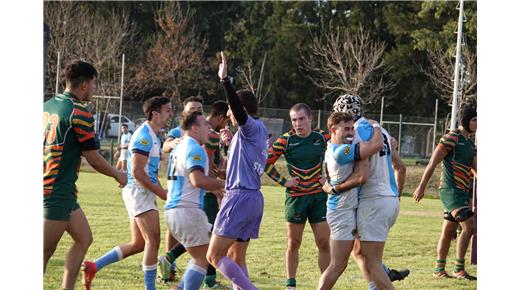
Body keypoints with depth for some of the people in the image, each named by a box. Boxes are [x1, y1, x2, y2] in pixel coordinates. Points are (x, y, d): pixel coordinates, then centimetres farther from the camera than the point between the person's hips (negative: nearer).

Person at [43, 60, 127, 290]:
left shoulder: (47, 106, 10)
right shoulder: (79, 113, -14)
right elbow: (94, 159, -10)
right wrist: (118, 176, 6)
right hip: (59, 191, -9)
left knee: (84, 239, 15)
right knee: (45, 252, -7)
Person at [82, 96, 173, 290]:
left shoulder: (152, 137, 17)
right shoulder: (144, 136, -15)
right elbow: (137, 171, -21)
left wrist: (162, 190, 11)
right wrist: (161, 193, -18)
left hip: (144, 192, 10)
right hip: (139, 192, -10)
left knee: (138, 244, 11)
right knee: (153, 240, -10)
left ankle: (93, 266, 15)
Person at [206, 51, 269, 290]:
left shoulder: (254, 127, -8)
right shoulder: (258, 133, 18)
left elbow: (239, 109, -28)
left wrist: (225, 80, -34)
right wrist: (230, 143, 27)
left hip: (240, 197, -10)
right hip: (254, 198, 10)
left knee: (214, 256, -9)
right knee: (236, 258, 14)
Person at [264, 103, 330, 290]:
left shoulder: (323, 138, -1)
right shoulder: (285, 140, -5)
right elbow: (266, 163, 3)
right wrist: (283, 181, -4)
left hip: (319, 196, 1)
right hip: (295, 197, -1)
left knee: (323, 243, -1)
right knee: (293, 244, 5)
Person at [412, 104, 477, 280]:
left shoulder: (470, 144, 17)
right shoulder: (452, 138, -10)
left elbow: (475, 169, 21)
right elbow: (433, 163, -11)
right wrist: (422, 187, -12)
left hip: (462, 192, 9)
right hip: (450, 190, -9)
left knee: (449, 231, 12)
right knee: (469, 226, -16)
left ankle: (439, 269, 19)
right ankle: (459, 269, -12)